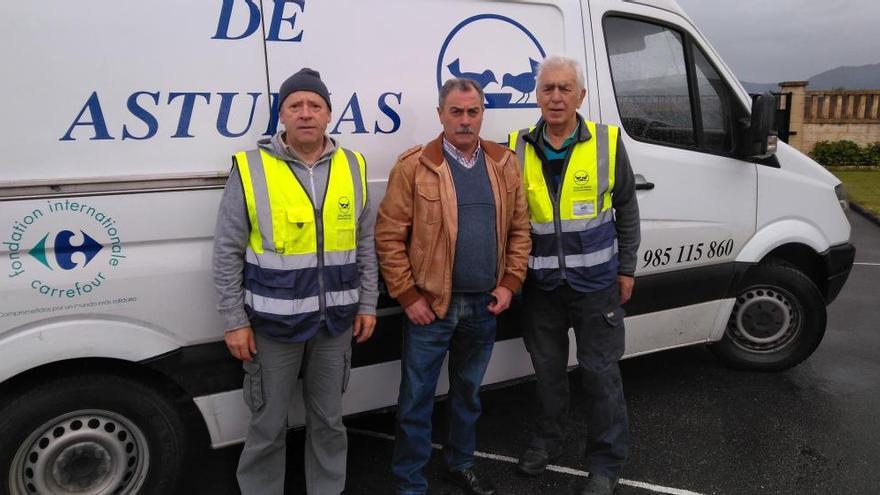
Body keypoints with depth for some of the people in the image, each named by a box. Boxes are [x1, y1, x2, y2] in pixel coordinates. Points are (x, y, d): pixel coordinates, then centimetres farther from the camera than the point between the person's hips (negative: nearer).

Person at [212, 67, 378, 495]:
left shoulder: (353, 167, 3)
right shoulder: (250, 168, -8)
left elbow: (366, 244, 9)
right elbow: (227, 254, -5)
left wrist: (367, 304, 7)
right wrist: (234, 321, -7)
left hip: (336, 318, 3)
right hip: (273, 320, -3)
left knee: (328, 419, 18)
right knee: (268, 425, 11)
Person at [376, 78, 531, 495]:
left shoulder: (504, 163, 5)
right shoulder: (413, 166, -8)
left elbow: (519, 229, 9)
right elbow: (389, 235, -9)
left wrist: (510, 283, 1)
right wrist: (408, 296, -11)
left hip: (485, 304, 4)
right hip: (430, 305, -4)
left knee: (468, 391, 21)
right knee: (417, 399, 5)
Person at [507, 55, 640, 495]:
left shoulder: (607, 142, -4)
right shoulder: (519, 148, -2)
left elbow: (626, 210, 3)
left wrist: (626, 268, 2)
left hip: (596, 280, -2)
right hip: (540, 282, 2)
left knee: (600, 370, 5)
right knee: (547, 367, 16)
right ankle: (547, 440, 37)